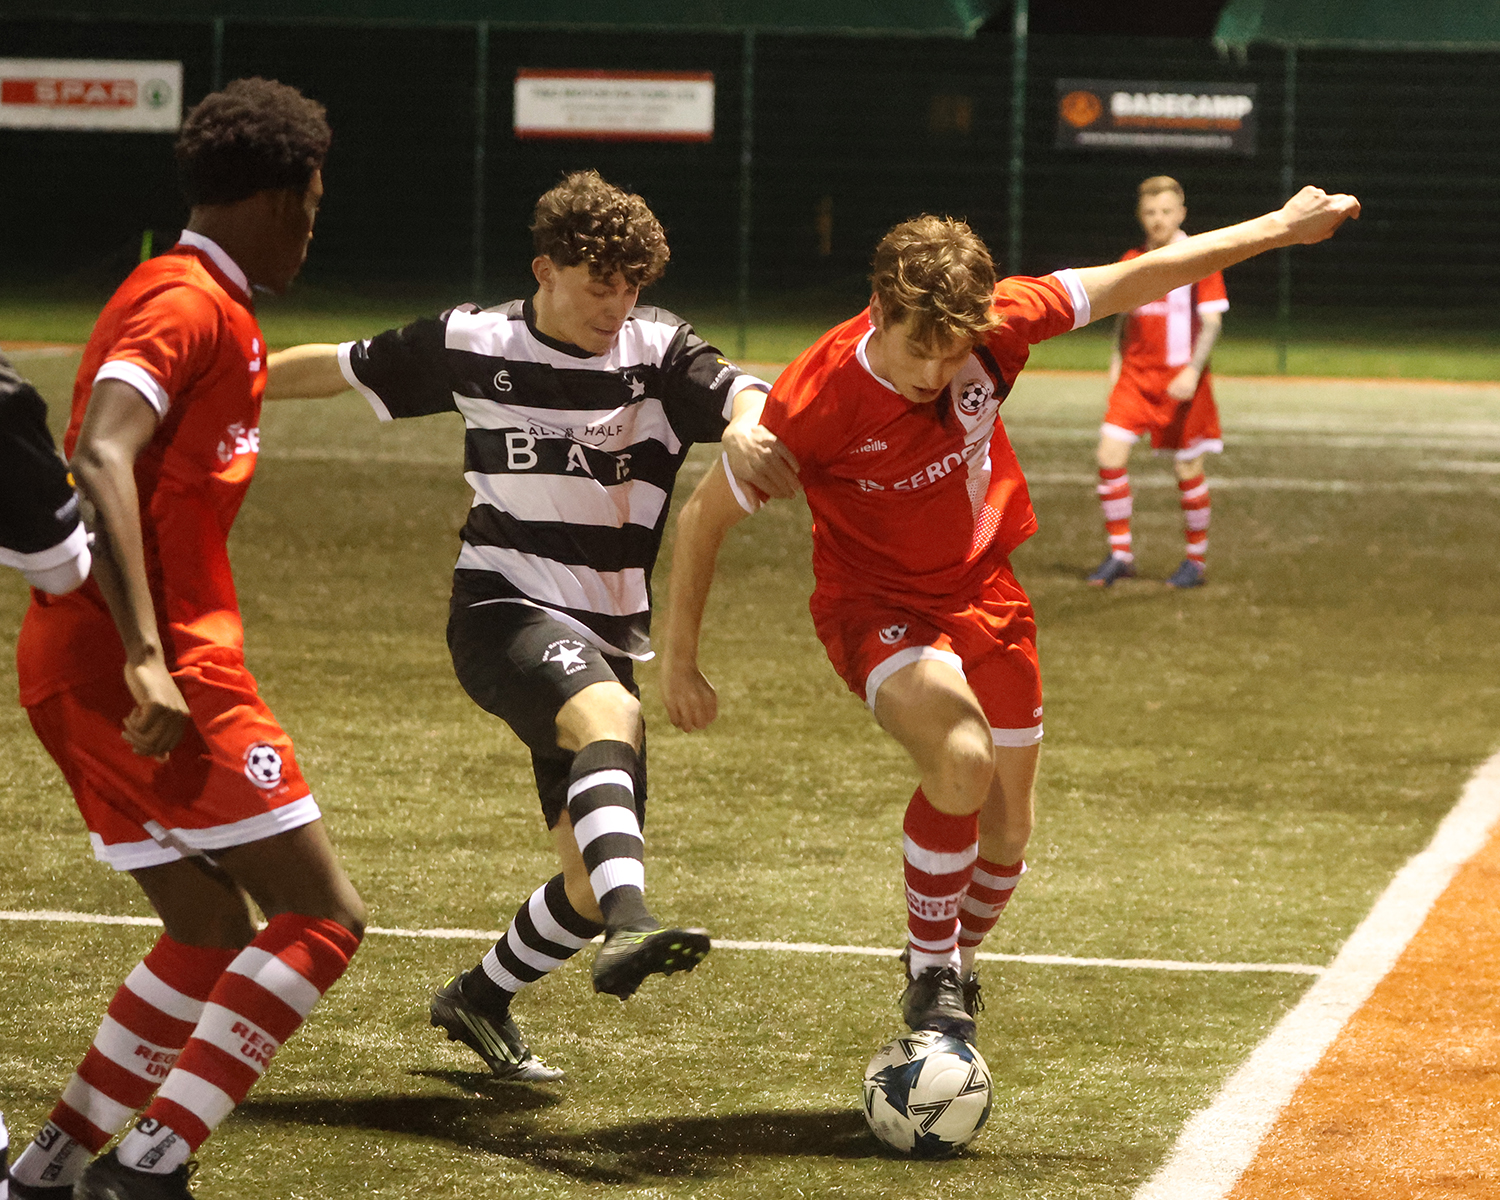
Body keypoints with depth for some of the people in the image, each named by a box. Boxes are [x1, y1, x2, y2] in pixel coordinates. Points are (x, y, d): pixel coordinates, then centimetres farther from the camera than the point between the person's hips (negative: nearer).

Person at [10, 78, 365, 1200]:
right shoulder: (191, 303, -11)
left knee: (213, 935, 16)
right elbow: (103, 461, -25)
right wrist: (148, 661, -31)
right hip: (168, 670, -10)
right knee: (323, 917, -7)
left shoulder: (172, 297, 19)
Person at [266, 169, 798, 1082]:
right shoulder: (471, 345, 0)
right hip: (505, 610, -4)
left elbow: (743, 396, -20)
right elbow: (343, 368, 13)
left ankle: (481, 1000, 31)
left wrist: (747, 428, -44)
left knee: (599, 880, 4)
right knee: (611, 719, -36)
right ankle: (630, 929, -57)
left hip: (605, 639, 4)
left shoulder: (659, 350, -1)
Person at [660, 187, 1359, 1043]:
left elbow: (1134, 280, -7)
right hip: (875, 607, -4)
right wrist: (680, 662, -10)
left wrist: (1280, 228, 1)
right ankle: (931, 976, -12)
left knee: (1007, 833, 8)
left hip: (983, 594, 4)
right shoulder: (816, 400, -29)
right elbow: (706, 515, -15)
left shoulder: (997, 328, -21)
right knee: (962, 755, -32)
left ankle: (957, 964, 39)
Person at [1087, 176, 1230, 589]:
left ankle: (1196, 560, 16)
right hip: (1135, 376, 4)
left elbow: (1211, 320, -8)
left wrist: (1193, 372, -18)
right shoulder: (1130, 262, 9)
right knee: (1110, 455, -9)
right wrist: (1116, 363, 9)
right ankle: (1120, 554, 3)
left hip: (1181, 381, -4)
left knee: (1188, 468, 1)